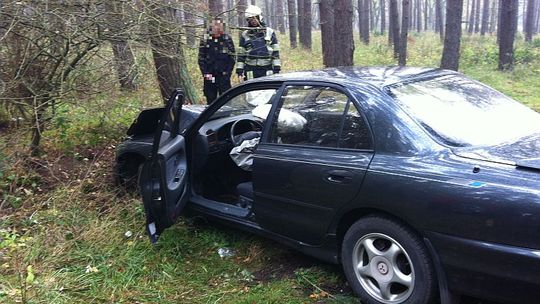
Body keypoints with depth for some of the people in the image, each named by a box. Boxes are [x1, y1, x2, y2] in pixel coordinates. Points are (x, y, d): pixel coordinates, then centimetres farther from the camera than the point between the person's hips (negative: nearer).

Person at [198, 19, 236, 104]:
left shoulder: (227, 39, 0)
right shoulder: (205, 39, 1)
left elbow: (232, 58, 3)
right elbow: (201, 58, 5)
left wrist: (228, 72, -6)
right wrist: (205, 73, -4)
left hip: (224, 75, -1)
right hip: (209, 76, 1)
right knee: (210, 100, 8)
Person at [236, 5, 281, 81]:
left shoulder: (270, 32, 8)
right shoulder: (245, 35, 9)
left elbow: (275, 53, 6)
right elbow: (241, 54, 10)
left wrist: (276, 69, -1)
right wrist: (239, 71, 2)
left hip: (267, 71, 0)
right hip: (250, 71, 0)